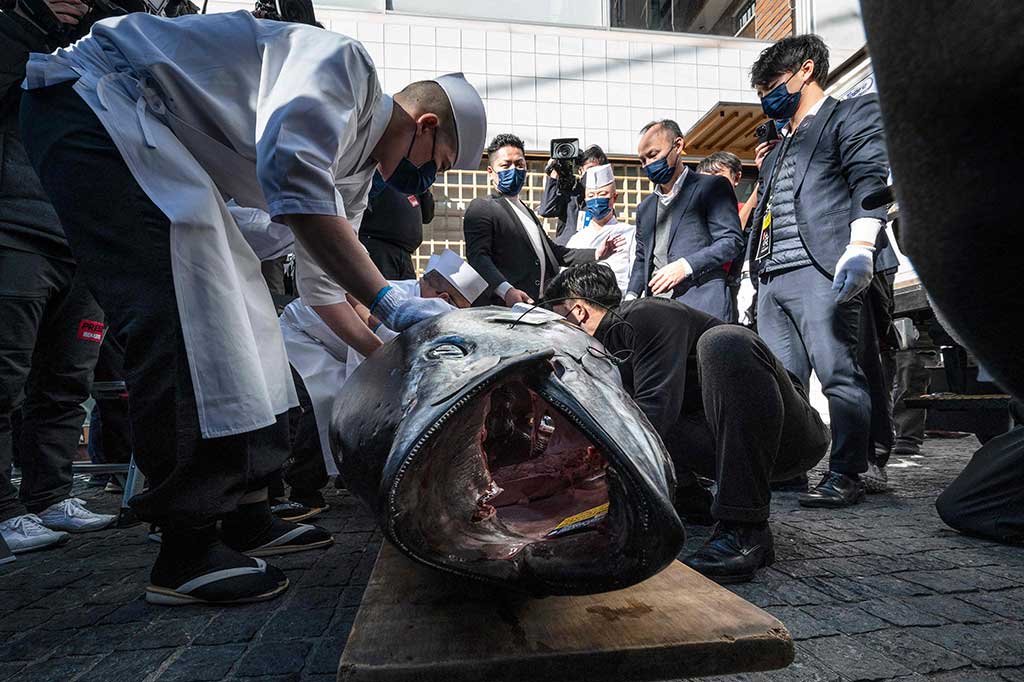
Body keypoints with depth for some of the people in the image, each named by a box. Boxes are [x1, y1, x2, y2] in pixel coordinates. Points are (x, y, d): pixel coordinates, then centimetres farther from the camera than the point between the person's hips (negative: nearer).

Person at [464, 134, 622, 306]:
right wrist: (506, 290, -30)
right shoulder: (481, 208, 0)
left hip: (542, 305, 7)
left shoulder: (527, 212, 28)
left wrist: (596, 254, 22)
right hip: (505, 306, -7)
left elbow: (551, 251, 31)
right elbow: (477, 256, -14)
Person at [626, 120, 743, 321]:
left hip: (701, 304, -5)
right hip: (655, 308, 5)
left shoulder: (712, 187, 6)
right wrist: (631, 295, 8)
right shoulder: (645, 207, 25)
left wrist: (685, 266, -16)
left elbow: (732, 241, -4)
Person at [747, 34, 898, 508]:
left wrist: (859, 248, -18)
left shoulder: (853, 114, 10)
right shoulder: (778, 148, 31)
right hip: (773, 275, 7)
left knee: (839, 372, -8)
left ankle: (846, 474, -2)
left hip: (821, 269, -7)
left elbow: (870, 180, -6)